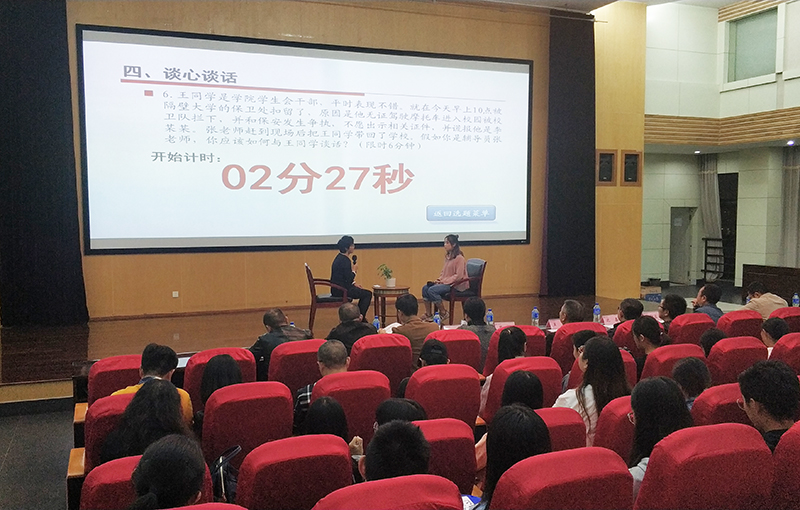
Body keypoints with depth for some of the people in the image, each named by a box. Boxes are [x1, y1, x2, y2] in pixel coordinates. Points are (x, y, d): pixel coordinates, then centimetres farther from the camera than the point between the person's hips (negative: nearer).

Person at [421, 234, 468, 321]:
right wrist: (439, 279, 1)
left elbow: (458, 276, -19)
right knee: (425, 288, -7)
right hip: (446, 282, 9)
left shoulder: (459, 258, -14)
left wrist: (444, 281, -19)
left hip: (457, 285, -9)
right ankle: (428, 314, -3)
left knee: (432, 290, -25)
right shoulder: (447, 256, 12)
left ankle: (443, 313, -11)